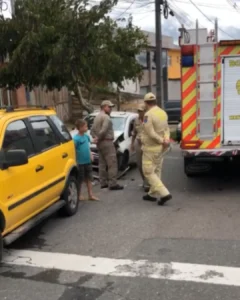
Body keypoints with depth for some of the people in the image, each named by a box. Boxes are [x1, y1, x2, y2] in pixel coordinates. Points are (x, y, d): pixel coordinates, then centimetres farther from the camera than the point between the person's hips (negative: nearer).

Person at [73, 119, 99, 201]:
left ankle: (91, 195, 20)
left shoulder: (86, 136, 3)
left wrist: (90, 155, 13)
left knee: (89, 179, 12)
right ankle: (79, 195, 21)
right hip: (80, 163, -7)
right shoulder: (76, 138, -18)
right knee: (80, 180, 7)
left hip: (88, 161, 7)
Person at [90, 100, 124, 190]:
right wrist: (98, 138, -11)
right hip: (106, 142, -10)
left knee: (102, 163, 13)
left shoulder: (97, 117, 17)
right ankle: (112, 184, -12)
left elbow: (92, 130, 17)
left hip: (100, 143, 10)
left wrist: (96, 138, 3)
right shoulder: (106, 117, -14)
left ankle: (103, 182, 17)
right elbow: (104, 130, -25)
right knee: (112, 163, -9)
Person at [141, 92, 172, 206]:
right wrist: (166, 139, -15)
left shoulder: (148, 114, -19)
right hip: (161, 148, 8)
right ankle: (152, 194, 27)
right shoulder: (163, 113, 6)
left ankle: (164, 193, -11)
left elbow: (150, 133, -23)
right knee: (156, 171, 16)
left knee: (148, 172, -1)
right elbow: (166, 128, 2)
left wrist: (162, 141, -13)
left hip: (151, 148, -8)